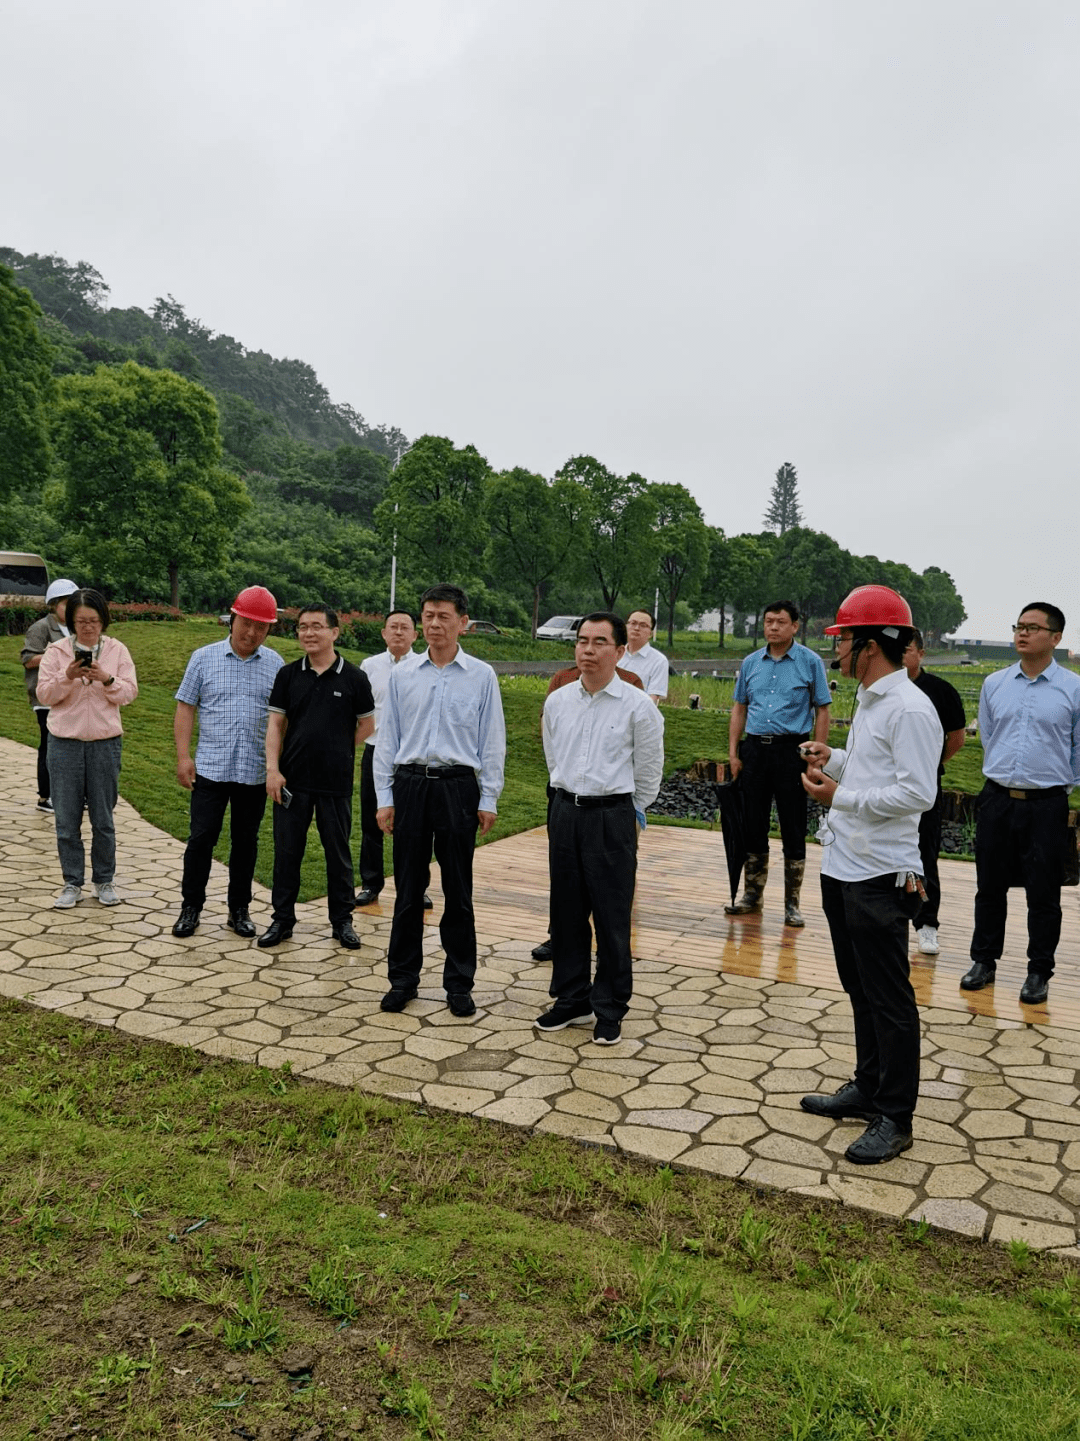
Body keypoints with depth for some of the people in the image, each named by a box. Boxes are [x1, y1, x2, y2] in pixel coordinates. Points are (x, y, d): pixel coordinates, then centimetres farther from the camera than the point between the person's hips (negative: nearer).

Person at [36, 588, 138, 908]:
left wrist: (107, 679, -20)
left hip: (105, 743, 0)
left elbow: (129, 692, -2)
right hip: (64, 744, 0)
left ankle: (104, 881, 20)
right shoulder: (56, 651, 2)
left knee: (103, 818, 7)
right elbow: (44, 695, -1)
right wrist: (67, 677, -18)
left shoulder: (117, 651, 2)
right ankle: (72, 883, 17)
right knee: (67, 819, 4)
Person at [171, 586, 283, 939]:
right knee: (202, 837, 1)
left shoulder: (275, 664, 5)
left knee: (246, 841, 10)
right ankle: (191, 907, 17)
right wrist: (183, 756, -4)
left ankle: (239, 909, 22)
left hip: (255, 772, 1)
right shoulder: (205, 658, 2)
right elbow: (186, 708, 3)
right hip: (210, 767, -1)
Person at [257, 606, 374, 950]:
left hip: (336, 782, -2)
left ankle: (342, 920, 21)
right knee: (286, 851, 9)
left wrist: (338, 751, 5)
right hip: (292, 780, 2)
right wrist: (272, 768, -7)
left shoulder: (353, 677, -2)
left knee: (339, 853, 8)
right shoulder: (288, 675, 4)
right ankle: (282, 919, 22)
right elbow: (275, 724, 3)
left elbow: (367, 724, 8)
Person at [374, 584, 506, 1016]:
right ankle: (402, 979, 21)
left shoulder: (482, 676, 3)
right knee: (408, 887, 8)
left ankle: (459, 984, 19)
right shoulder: (402, 675, 8)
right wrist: (384, 797, 4)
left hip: (458, 786, -1)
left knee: (458, 891, 6)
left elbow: (492, 742, 3)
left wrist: (488, 800, -1)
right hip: (410, 784, 2)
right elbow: (387, 737, 9)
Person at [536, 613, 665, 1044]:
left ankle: (610, 1011, 17)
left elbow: (650, 770, 2)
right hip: (565, 810, 4)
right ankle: (571, 999, 28)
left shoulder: (638, 705, -8)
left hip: (612, 817, -4)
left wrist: (628, 813, 8)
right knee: (566, 912, 12)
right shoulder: (557, 701, 5)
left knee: (611, 919, 2)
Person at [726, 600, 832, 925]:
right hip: (754, 748, 4)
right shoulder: (751, 663, 10)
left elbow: (822, 711, -1)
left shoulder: (810, 662, -1)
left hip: (791, 749, -4)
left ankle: (792, 904, 11)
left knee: (793, 831, 1)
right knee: (753, 826, 10)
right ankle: (753, 895, 22)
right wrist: (733, 753, 7)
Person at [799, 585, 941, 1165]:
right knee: (860, 988, 21)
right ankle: (868, 1087, 36)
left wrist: (841, 795, -20)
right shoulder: (869, 701, 14)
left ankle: (894, 1119, 15)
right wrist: (833, 759, 8)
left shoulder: (910, 709, -18)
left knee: (889, 998, 2)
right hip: (843, 866, 10)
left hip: (879, 876, -10)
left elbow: (918, 792, -24)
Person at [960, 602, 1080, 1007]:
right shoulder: (994, 684, 5)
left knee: (1043, 893, 6)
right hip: (996, 799, 3)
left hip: (1047, 805, -3)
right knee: (990, 886, 11)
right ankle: (984, 961, 26)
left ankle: (1039, 973, 20)